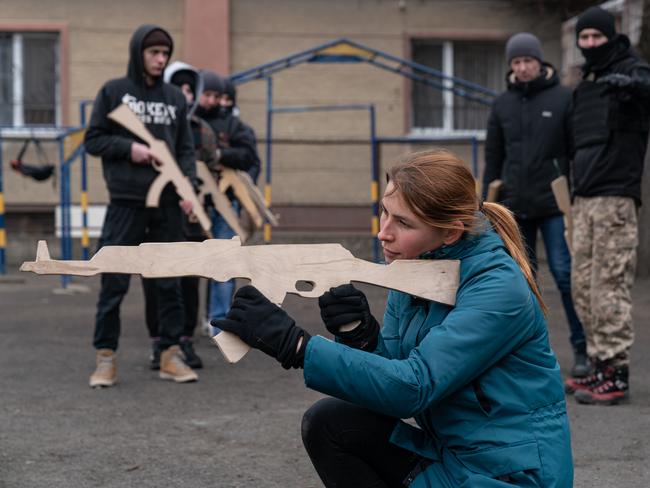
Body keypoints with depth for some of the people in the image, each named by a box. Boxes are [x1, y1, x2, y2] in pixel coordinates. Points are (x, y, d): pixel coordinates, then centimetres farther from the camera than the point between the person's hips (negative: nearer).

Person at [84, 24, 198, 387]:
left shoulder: (175, 98, 10)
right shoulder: (114, 92, 2)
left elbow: (186, 149, 11)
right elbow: (93, 140, 3)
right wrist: (128, 147, -13)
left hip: (168, 203, 3)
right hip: (126, 203, -3)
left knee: (170, 283, 6)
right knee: (114, 283, -1)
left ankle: (171, 354, 13)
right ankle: (106, 358, 7)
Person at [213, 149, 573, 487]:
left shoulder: (499, 288, -21)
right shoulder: (415, 267, 3)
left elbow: (414, 385, -28)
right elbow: (391, 368, 4)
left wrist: (293, 343, -33)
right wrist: (359, 335, -19)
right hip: (446, 453, 7)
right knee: (329, 422, -6)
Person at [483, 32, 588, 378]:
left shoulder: (563, 98, -2)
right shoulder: (502, 104, 10)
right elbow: (493, 156, 14)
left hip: (554, 204, -4)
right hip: (515, 207, 4)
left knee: (565, 274, -5)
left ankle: (582, 348, 4)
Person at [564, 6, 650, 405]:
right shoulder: (585, 85, 20)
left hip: (615, 198, -8)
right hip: (584, 199, 8)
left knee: (609, 286, -9)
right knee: (584, 286, 8)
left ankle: (616, 374, -6)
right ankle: (601, 366, 15)